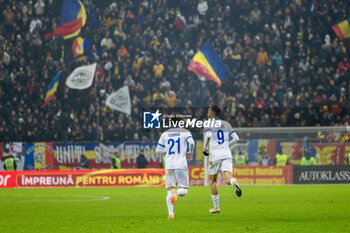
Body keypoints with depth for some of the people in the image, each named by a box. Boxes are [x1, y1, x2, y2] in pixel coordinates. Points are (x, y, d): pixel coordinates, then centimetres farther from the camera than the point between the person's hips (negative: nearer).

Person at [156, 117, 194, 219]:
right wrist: (190, 153, 6)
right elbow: (191, 142, -12)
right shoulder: (185, 132, 6)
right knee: (184, 190, 6)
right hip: (181, 165, -2)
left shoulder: (165, 134, 13)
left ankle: (170, 213, -13)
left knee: (169, 190, 3)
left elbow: (158, 150, 15)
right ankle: (176, 192, -28)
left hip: (169, 166, 2)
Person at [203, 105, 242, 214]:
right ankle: (234, 183, -48)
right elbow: (236, 138, 12)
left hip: (215, 155, -3)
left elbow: (208, 136, -17)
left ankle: (216, 207, 15)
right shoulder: (226, 124, 16)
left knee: (213, 181, 12)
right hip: (227, 154, 3)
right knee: (228, 178, -9)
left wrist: (205, 148, -3)